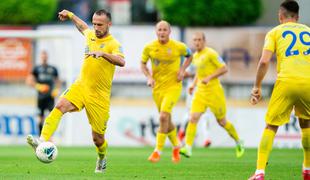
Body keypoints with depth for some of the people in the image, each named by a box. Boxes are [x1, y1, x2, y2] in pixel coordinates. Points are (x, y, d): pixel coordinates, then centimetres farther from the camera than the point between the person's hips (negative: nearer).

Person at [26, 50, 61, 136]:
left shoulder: (53, 69, 13)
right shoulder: (36, 68, 7)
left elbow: (58, 81, 22)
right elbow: (29, 81, 2)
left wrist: (57, 90, 3)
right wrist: (38, 86, -12)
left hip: (50, 96, 0)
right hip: (41, 96, 0)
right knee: (40, 117, 2)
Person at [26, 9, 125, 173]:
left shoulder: (113, 44, -11)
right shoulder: (91, 35, 7)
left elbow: (121, 61, -33)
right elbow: (83, 27, 34)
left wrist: (102, 53, -45)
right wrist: (70, 15, 35)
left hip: (99, 96, -4)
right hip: (80, 86, 4)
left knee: (97, 138, 4)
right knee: (60, 106, -27)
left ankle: (102, 158, 37)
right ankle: (42, 140, -41)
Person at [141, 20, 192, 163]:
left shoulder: (178, 47, -8)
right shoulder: (149, 47, -4)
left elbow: (189, 55, 12)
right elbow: (143, 64, 9)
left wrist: (182, 70, -3)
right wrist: (149, 77, -8)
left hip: (173, 86, -3)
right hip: (157, 87, 3)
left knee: (163, 116, -20)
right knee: (166, 120, 11)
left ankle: (158, 151, -13)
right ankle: (176, 146, 35)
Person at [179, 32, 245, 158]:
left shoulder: (210, 53, -11)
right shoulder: (195, 56, 12)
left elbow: (224, 69, -13)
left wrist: (209, 78, -21)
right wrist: (193, 85, 11)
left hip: (214, 92, -6)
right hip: (200, 91, 6)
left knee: (222, 122, 6)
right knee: (193, 118, -14)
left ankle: (238, 143, 30)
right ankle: (187, 148, -21)